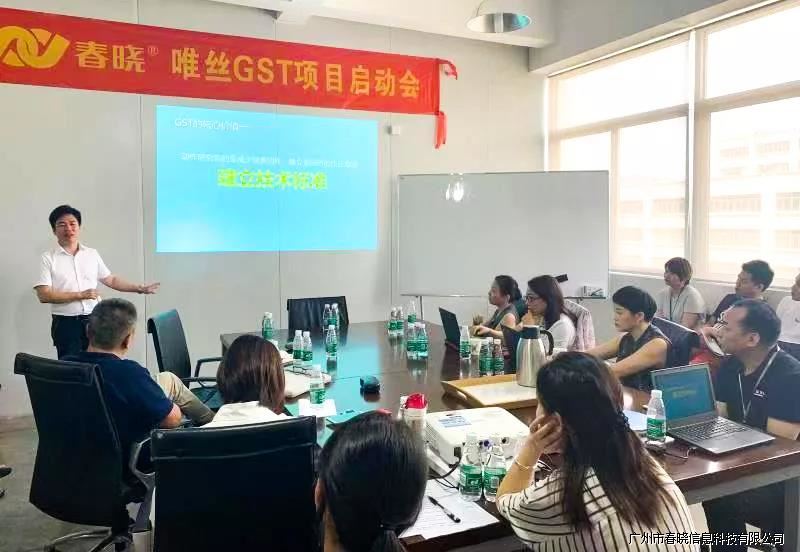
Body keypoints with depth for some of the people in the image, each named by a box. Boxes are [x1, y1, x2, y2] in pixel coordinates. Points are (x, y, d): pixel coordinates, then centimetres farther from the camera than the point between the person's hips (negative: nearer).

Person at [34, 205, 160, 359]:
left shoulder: (92, 254, 9)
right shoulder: (48, 258, -3)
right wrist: (80, 295, -15)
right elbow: (44, 295, -10)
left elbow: (111, 280, 17)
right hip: (66, 324, -3)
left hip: (94, 320, 3)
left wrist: (139, 288, 13)